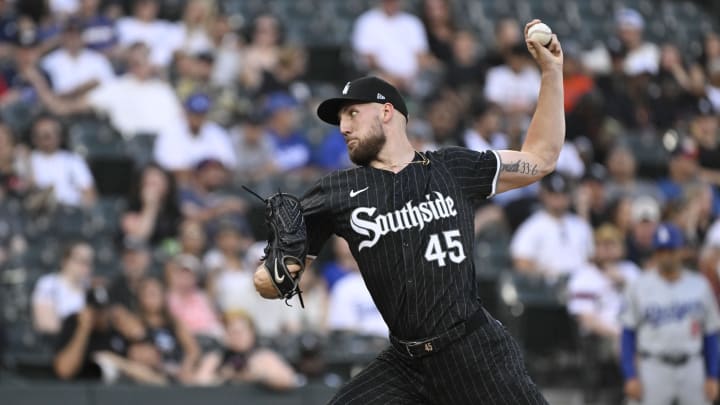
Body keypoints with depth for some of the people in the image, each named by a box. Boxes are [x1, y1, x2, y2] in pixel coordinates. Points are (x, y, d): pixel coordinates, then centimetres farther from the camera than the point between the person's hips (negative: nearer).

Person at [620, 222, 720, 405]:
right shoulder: (639, 287, 2)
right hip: (654, 367, -2)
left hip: (693, 368, 2)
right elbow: (628, 334, 3)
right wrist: (631, 377, -5)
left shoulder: (700, 286, 7)